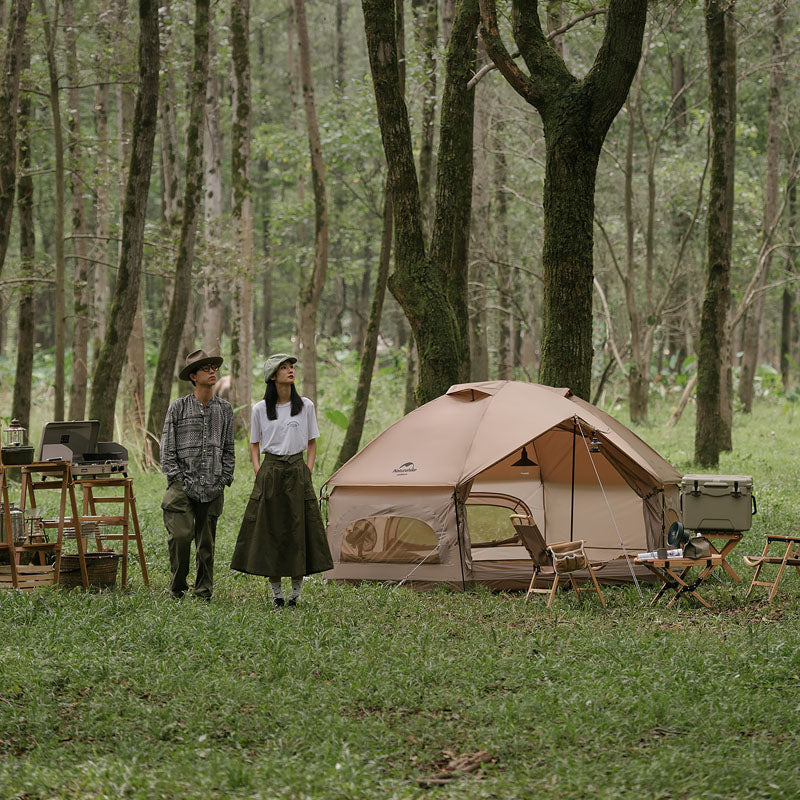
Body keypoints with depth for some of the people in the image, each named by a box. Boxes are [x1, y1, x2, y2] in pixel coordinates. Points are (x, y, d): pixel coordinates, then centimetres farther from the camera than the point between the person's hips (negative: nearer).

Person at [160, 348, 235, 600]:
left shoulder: (224, 409, 11)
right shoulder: (178, 407, 2)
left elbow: (229, 449, 16)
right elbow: (167, 447, 3)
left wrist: (223, 480, 7)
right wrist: (177, 478, -5)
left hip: (212, 488, 3)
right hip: (183, 485, -3)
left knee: (206, 541, 5)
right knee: (181, 535, -15)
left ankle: (204, 591, 13)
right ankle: (178, 587, 1)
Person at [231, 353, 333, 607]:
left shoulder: (305, 406, 3)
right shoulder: (260, 409, 2)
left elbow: (312, 443, 10)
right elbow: (254, 444, 12)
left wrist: (307, 472, -1)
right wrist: (259, 472, 0)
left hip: (297, 471, 0)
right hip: (270, 471, 0)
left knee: (299, 529, -2)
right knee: (270, 530, -1)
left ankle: (296, 591, 8)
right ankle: (276, 592, 7)